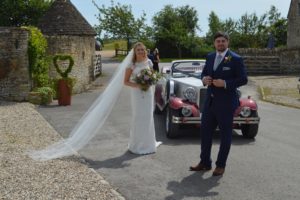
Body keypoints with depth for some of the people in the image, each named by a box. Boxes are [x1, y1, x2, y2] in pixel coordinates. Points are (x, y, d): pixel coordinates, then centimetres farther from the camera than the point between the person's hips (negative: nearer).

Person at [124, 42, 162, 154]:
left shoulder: (148, 62, 4)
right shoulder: (131, 64, -6)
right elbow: (126, 81, -4)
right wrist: (137, 85, -19)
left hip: (148, 92, 3)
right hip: (137, 93, -3)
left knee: (148, 117, 8)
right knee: (138, 118, 1)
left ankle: (148, 143, 22)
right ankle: (137, 145, 14)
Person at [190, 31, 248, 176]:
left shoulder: (235, 59, -9)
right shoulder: (210, 57, 9)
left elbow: (243, 79, -10)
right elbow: (204, 72, 19)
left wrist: (225, 83, -21)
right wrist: (204, 79, -4)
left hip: (226, 103, -6)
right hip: (210, 101, 6)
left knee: (225, 134, 6)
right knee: (205, 131, 11)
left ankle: (221, 165, 19)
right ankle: (205, 162, 25)